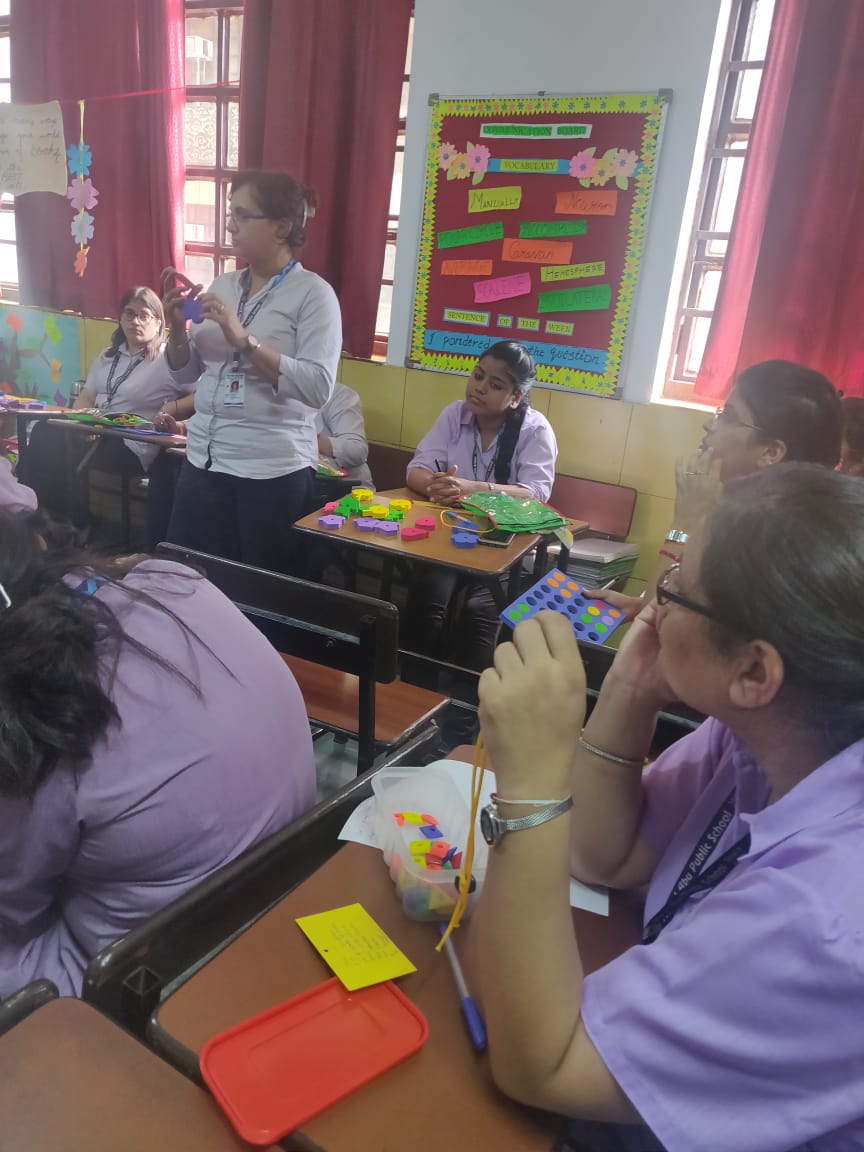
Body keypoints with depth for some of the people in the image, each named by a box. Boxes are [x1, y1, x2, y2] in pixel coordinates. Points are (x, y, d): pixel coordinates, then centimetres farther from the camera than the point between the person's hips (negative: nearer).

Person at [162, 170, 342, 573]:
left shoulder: (313, 292, -7)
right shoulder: (223, 284, 10)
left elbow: (317, 388, -20)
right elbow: (186, 374, 13)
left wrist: (244, 339, -22)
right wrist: (177, 327, -4)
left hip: (272, 471, -6)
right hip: (203, 462, 6)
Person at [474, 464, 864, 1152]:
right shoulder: (765, 731, -17)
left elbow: (536, 1068, -28)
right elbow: (602, 858, -3)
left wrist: (531, 784, -38)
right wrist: (628, 701, -19)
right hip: (657, 1036, 5)